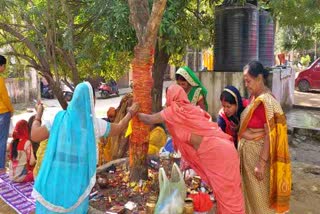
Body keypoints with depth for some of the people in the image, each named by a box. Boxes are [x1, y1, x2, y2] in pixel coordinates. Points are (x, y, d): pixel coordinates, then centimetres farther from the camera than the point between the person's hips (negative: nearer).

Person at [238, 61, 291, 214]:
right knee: (250, 192, 22)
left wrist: (261, 164, -22)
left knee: (259, 195, 10)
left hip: (258, 153, -8)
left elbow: (270, 136, -23)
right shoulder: (254, 97, 4)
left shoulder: (266, 101, -22)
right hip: (247, 151, 8)